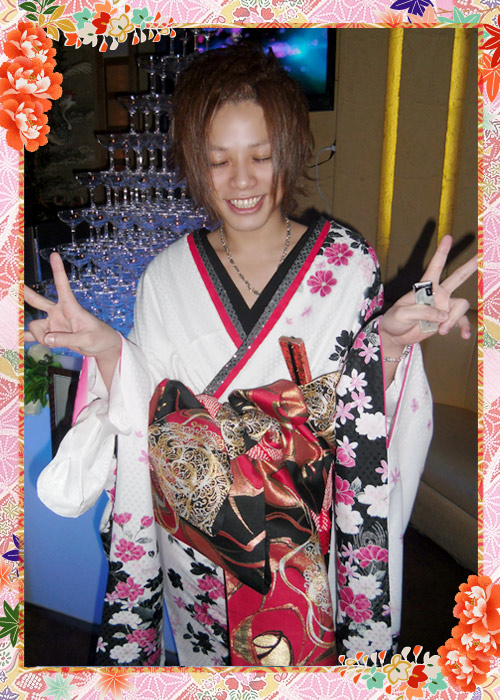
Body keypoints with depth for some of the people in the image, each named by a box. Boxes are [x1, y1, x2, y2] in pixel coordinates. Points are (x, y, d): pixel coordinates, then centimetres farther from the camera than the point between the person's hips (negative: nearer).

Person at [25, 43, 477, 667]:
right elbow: (143, 423, -4)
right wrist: (106, 349, -20)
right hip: (195, 539, 2)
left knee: (303, 650, 20)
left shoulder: (347, 262, -10)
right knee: (208, 661, 24)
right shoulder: (167, 276, -6)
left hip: (306, 542, -1)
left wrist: (392, 340, -26)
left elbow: (365, 424, -9)